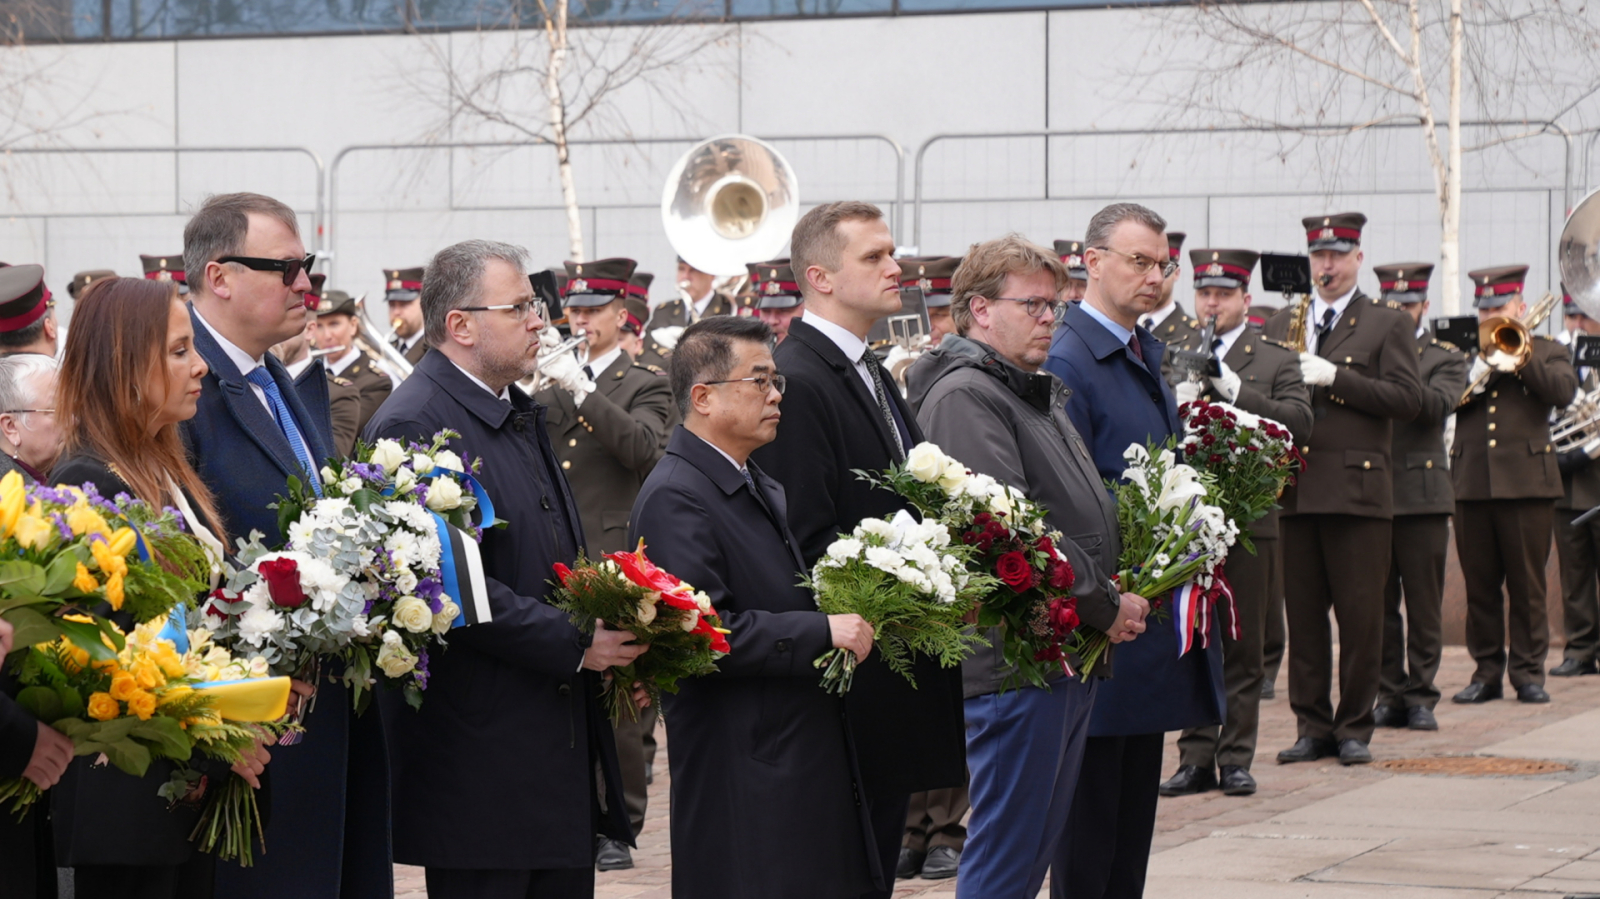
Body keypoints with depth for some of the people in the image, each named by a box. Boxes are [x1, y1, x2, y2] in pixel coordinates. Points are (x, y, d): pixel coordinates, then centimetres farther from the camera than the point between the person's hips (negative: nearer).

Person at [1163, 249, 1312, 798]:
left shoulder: (1276, 362, 8)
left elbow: (1298, 422, -8)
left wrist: (1235, 390, -15)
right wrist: (1176, 401, -14)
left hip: (1248, 520, -1)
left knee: (1243, 648, 2)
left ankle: (1236, 757, 9)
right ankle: (1196, 757, 9)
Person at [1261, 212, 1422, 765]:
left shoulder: (1389, 324, 5)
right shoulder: (1281, 324, 17)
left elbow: (1407, 399, -7)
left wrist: (1333, 377, -13)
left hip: (1358, 490, -3)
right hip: (1296, 489, 3)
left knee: (1360, 617, -1)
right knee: (1303, 616, 4)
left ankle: (1355, 729, 8)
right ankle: (1312, 726, 11)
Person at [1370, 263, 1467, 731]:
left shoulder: (1446, 359, 7)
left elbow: (1437, 406, -12)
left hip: (1421, 494, -2)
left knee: (1424, 605, 0)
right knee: (1379, 604, 3)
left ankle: (1421, 696, 6)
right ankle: (1389, 695, 9)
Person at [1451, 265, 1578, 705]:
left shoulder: (1545, 351, 10)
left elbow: (1564, 391, -9)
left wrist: (1521, 360, -16)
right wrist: (1475, 373, -13)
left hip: (1526, 482, -2)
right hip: (1471, 483, 2)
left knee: (1527, 584, 0)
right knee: (1479, 585, 4)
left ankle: (1528, 672, 6)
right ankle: (1487, 672, 11)